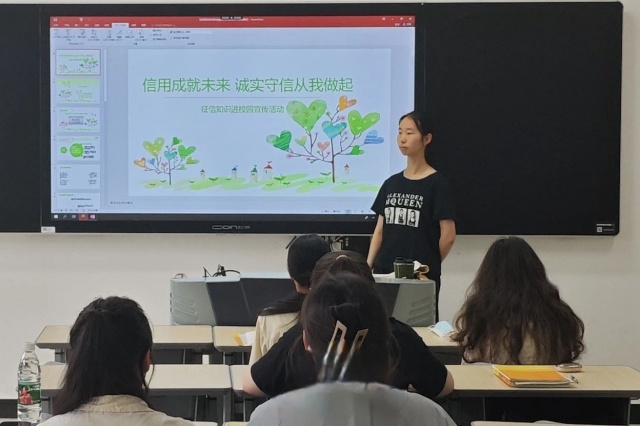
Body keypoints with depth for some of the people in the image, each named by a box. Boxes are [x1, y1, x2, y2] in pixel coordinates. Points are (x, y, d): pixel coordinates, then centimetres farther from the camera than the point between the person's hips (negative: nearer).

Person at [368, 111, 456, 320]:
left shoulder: (437, 183, -6)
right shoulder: (391, 183, 11)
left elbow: (448, 236, -8)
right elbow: (380, 230, 12)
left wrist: (430, 265, 2)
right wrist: (367, 267, 2)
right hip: (385, 272, 5)